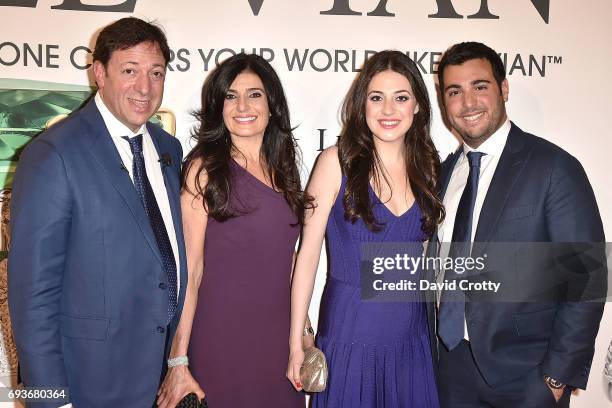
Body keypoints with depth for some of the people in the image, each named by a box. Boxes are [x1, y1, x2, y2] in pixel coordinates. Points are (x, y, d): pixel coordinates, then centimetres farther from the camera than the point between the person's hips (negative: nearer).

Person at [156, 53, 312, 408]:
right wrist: (178, 361, -13)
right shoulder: (205, 169, -9)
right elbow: (190, 271, -12)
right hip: (220, 338, -5)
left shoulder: (284, 170, 7)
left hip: (279, 338, 5)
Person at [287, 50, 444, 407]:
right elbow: (308, 253, -9)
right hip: (350, 333, -3)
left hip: (410, 333, 4)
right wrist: (296, 341, -10)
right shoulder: (338, 161, -9)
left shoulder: (427, 166, 3)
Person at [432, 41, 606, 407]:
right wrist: (435, 343, 3)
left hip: (526, 377, -4)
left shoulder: (555, 167, -12)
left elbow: (587, 278, -13)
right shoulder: (445, 172, 5)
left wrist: (558, 377, -13)